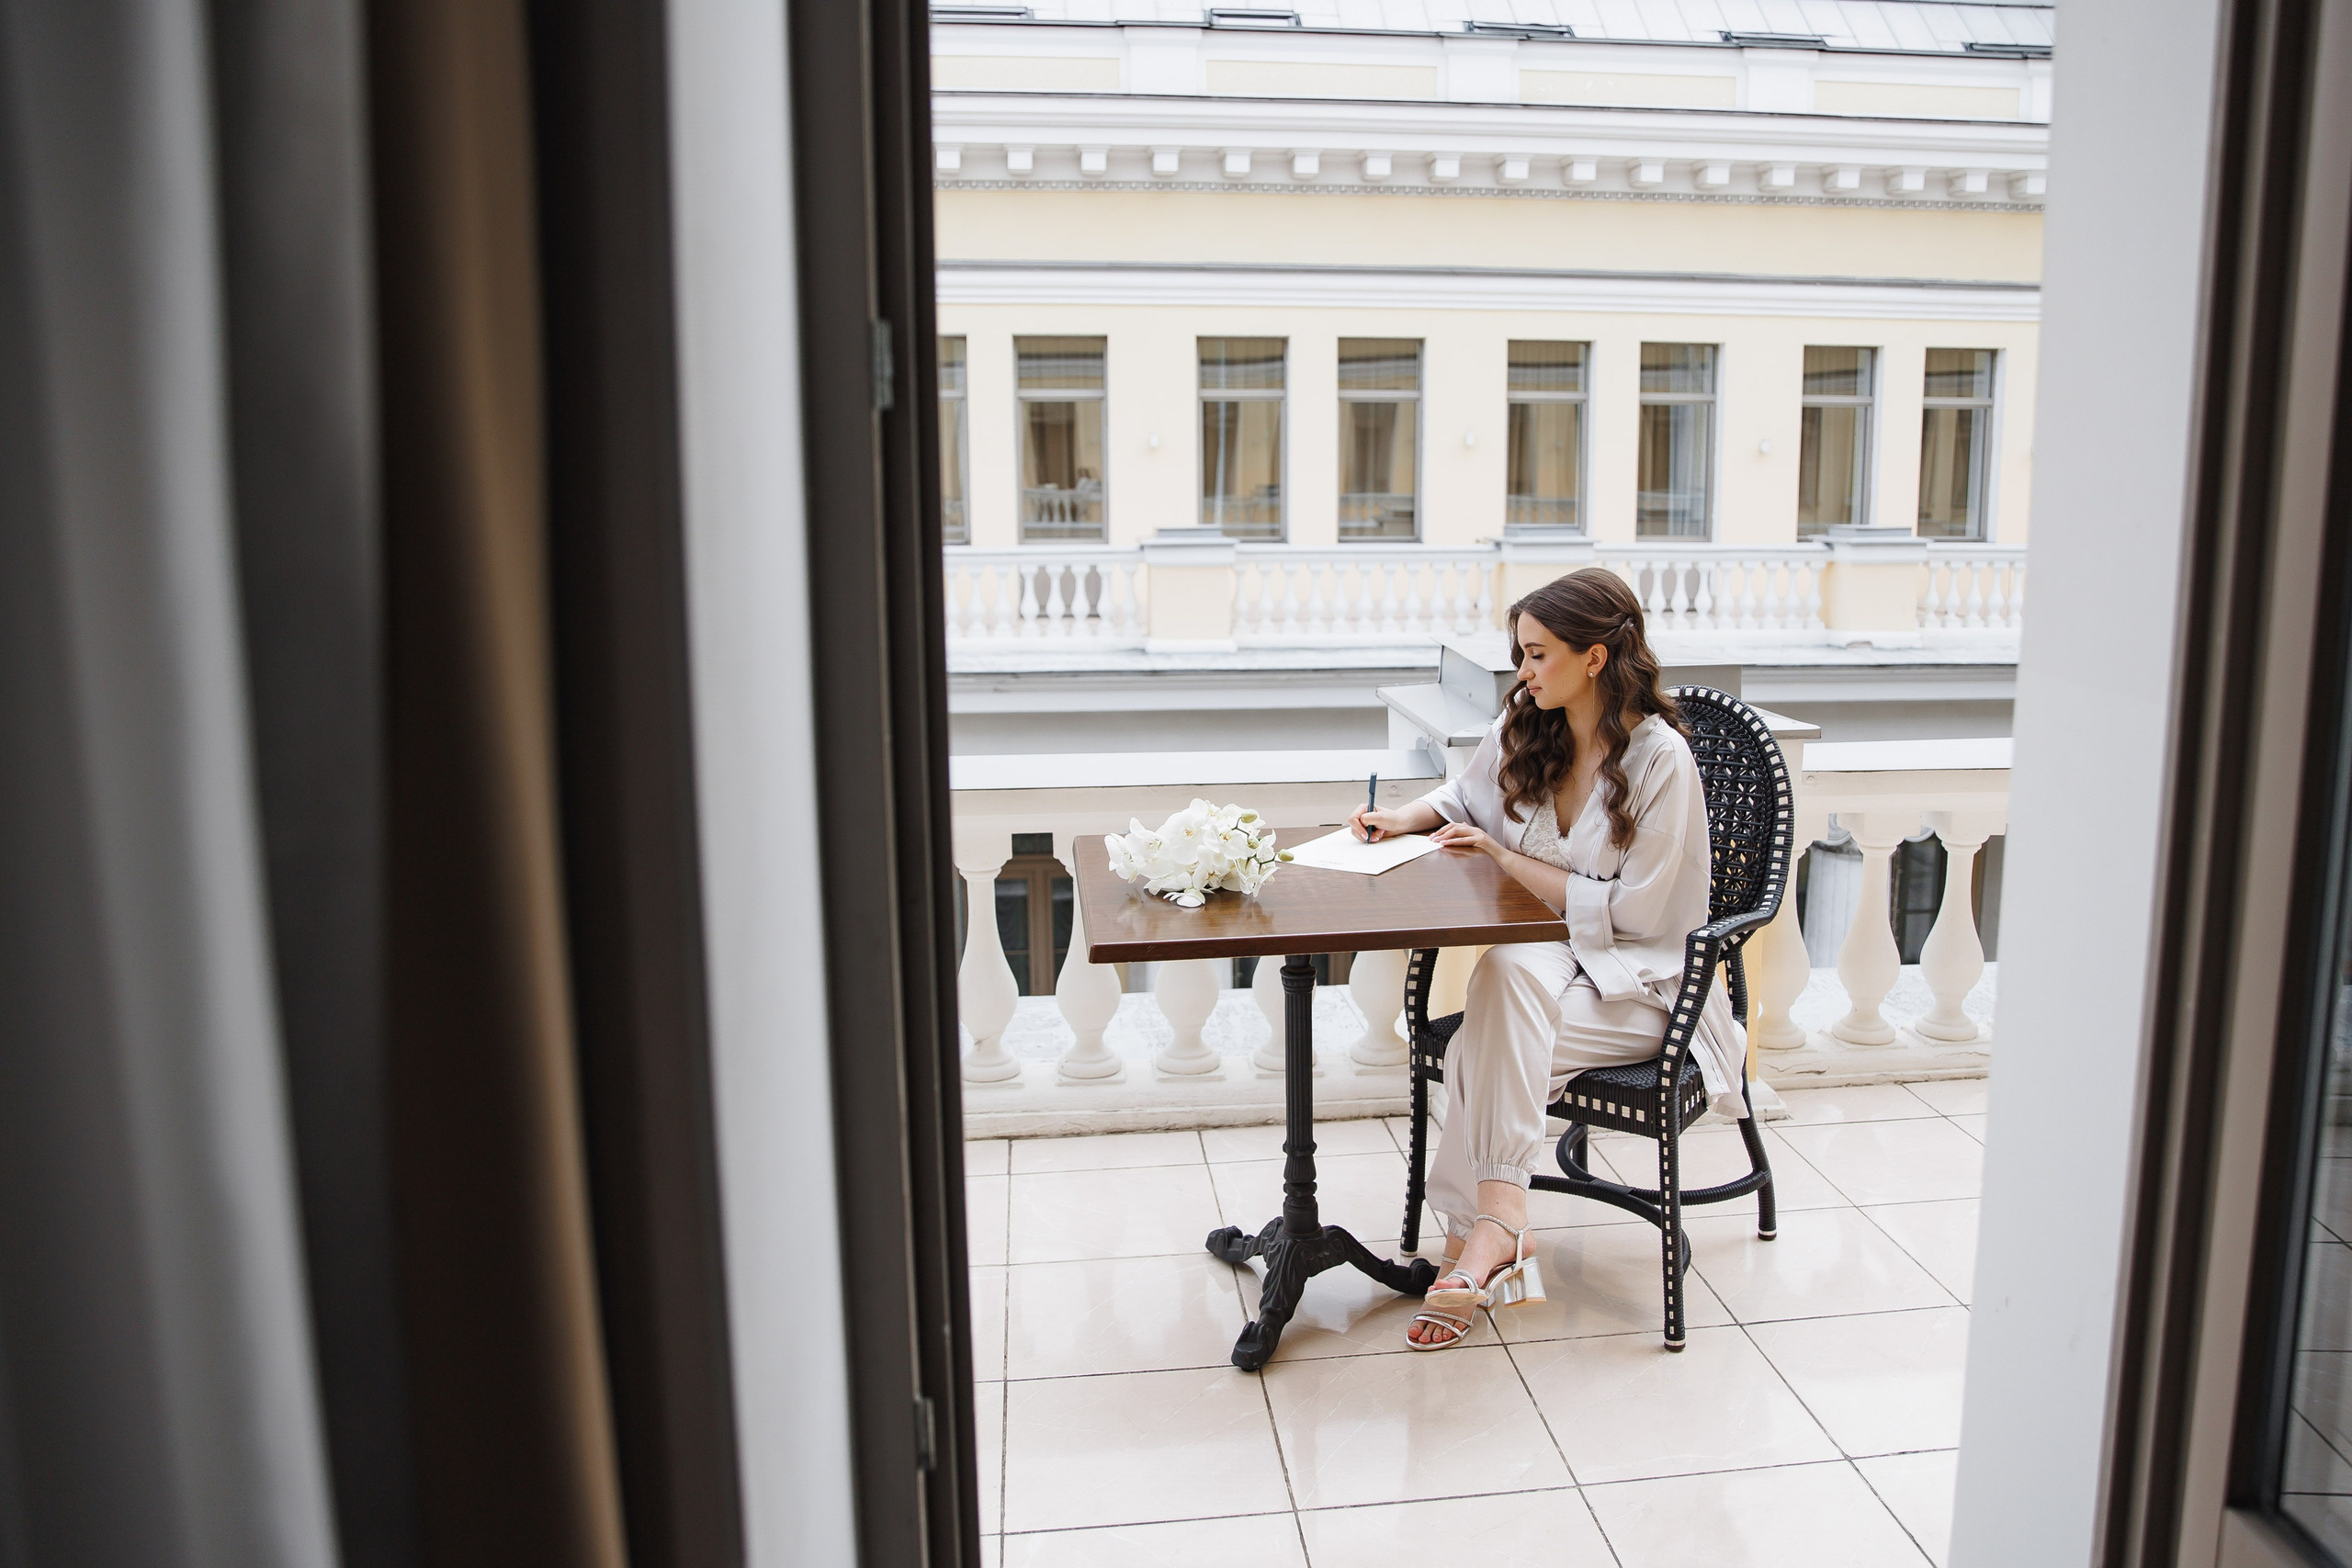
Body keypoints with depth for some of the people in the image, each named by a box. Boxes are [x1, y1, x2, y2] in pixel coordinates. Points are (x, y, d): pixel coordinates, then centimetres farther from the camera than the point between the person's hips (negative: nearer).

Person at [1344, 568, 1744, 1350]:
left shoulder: (1660, 758, -16)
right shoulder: (1524, 729, 3)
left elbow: (1631, 912, -17)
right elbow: (1466, 794, 25)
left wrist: (1509, 859, -16)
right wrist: (1403, 818, 4)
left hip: (1637, 986, -5)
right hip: (1541, 963, 5)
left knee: (1485, 1050, -32)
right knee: (1505, 970, -33)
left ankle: (1479, 1235, -22)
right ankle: (1496, 1230, -33)